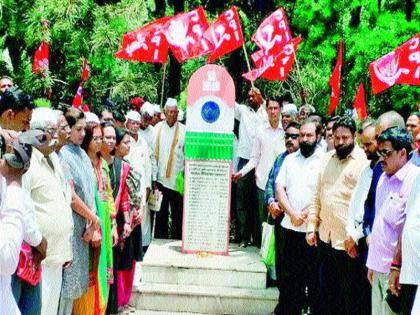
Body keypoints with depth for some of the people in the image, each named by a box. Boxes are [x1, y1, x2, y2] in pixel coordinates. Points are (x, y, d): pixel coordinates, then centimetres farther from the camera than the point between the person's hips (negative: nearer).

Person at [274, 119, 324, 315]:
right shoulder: (290, 159, 12)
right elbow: (280, 188, 6)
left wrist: (307, 214, -13)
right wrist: (292, 214, -7)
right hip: (290, 226, 4)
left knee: (314, 275, 3)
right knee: (289, 274, 12)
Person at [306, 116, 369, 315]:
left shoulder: (363, 161, -9)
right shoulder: (327, 159, 12)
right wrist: (311, 227, 10)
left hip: (348, 240, -6)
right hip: (325, 237, 6)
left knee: (348, 295, 6)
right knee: (326, 290, 18)